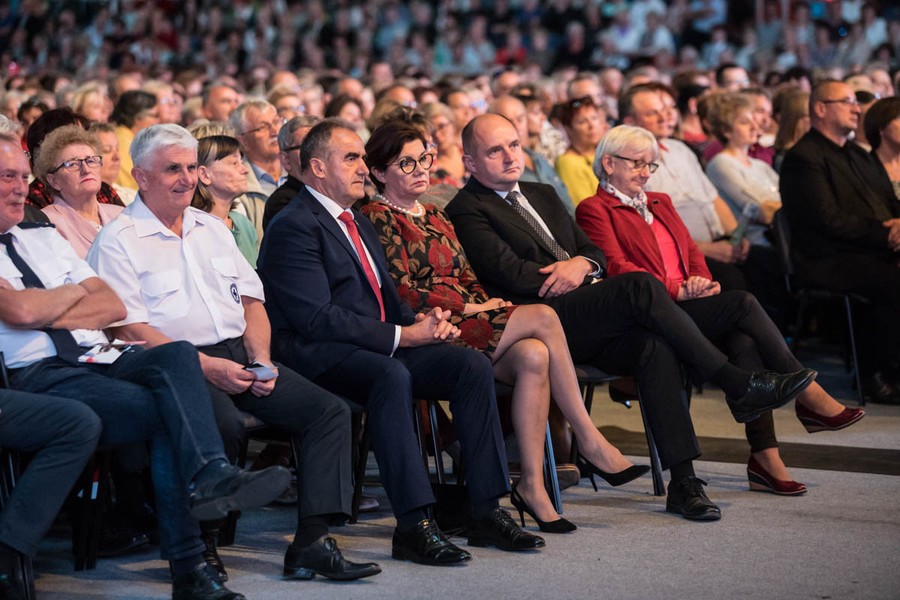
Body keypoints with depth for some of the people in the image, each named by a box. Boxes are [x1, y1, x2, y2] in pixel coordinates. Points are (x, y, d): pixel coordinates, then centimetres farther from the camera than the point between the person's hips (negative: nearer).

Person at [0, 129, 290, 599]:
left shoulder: (43, 238, 25)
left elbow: (114, 307, 17)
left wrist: (50, 315, 0)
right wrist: (76, 293, 6)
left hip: (99, 358, 6)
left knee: (177, 355, -26)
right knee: (164, 411, -27)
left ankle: (209, 475, -38)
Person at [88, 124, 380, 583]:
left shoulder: (213, 229, 22)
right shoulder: (118, 242, 0)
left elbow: (251, 300, 20)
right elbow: (129, 329, -9)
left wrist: (261, 358, 0)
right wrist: (206, 367, -17)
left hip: (239, 357, 7)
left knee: (331, 412, -13)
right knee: (224, 424, -37)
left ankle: (312, 541, -19)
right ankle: (196, 543, -20)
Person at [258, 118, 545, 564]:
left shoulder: (360, 226, 24)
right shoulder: (294, 227, -8)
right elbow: (317, 318, -18)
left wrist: (423, 323, 1)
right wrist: (402, 335, -17)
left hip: (378, 348, 9)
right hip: (319, 356, -9)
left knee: (473, 365, -11)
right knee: (391, 374, -38)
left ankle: (486, 512, -11)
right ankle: (413, 525, -37)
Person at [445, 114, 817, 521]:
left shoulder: (542, 196, 28)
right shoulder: (466, 210, 4)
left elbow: (595, 251, 22)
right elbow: (510, 271, -10)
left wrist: (582, 265, -2)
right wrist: (567, 275, -5)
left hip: (590, 325, 7)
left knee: (653, 344, -26)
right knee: (641, 286, -28)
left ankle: (683, 481, -28)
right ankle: (738, 386, -22)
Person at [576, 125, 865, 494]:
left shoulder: (660, 203, 29)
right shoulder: (594, 210, 5)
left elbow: (692, 252, 22)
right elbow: (616, 268, -9)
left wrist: (700, 280, -3)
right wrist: (677, 290, -18)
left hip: (686, 307, 7)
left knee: (744, 341, -27)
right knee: (742, 302, -26)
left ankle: (765, 457, -33)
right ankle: (808, 396, -20)